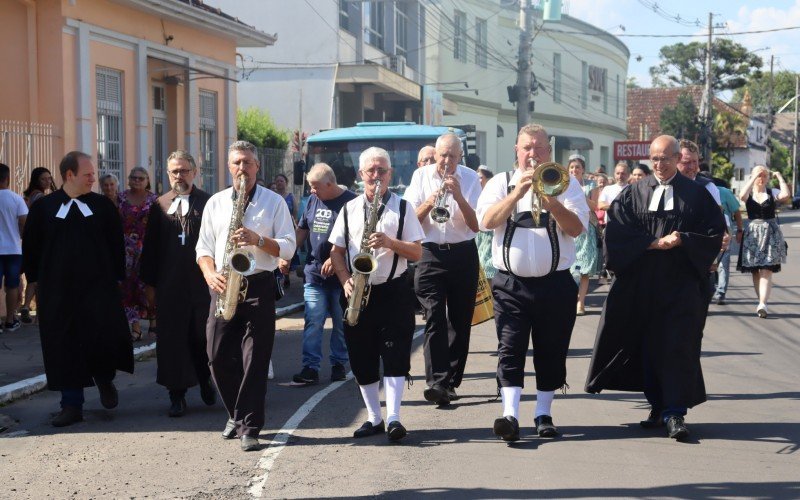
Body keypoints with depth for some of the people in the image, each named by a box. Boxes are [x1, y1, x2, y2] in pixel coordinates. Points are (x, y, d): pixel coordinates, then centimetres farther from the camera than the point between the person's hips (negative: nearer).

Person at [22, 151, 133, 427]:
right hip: (58, 289, 1)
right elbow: (31, 247, 9)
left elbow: (117, 243, 8)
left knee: (107, 336, -12)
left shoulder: (103, 205, 4)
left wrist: (116, 277, 3)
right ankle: (72, 405, 12)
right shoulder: (43, 207, 3)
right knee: (64, 345, 2)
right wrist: (36, 279, 7)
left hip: (99, 285, 0)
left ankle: (104, 378, 20)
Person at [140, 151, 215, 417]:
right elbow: (150, 246, 8)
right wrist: (149, 283, 5)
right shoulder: (159, 205, 8)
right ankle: (177, 394, 9)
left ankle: (205, 381, 29)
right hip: (169, 285, 1)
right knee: (172, 340, 2)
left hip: (203, 282, -1)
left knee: (203, 336, 6)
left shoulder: (208, 202, 2)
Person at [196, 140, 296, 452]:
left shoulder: (274, 202, 5)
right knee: (218, 358, 3)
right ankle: (237, 414, 24)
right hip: (224, 286, 3)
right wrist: (210, 274, -7)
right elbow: (203, 248, 13)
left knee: (255, 360, -5)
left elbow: (288, 248, 0)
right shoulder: (215, 203, 14)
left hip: (259, 286, -3)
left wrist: (259, 240, -17)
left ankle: (248, 428, 0)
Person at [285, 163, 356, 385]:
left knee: (341, 324, 7)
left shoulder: (350, 201, -8)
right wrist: (286, 255, 11)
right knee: (313, 323, -1)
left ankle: (338, 364, 18)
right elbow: (301, 230, 19)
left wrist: (335, 258, -21)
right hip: (314, 273, 4)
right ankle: (310, 367, -1)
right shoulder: (312, 200, 10)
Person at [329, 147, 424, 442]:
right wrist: (345, 280, -6)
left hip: (393, 292, -3)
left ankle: (393, 418, -8)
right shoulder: (349, 209, 10)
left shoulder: (402, 208, 4)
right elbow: (336, 251, 10)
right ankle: (374, 418, 16)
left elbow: (417, 253, 0)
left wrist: (390, 242, -17)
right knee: (362, 359, 6)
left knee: (394, 355, -9)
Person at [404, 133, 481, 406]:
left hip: (463, 254, 1)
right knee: (434, 318, -14)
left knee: (460, 321, 5)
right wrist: (429, 202, -17)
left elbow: (476, 225, -4)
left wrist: (459, 196, -18)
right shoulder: (421, 176, 3)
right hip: (430, 253, -1)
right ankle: (436, 381, -23)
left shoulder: (470, 178, 2)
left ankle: (450, 381, 14)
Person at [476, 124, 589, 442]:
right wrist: (518, 192, -16)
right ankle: (510, 415, -17)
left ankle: (543, 414, 18)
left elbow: (576, 227, -5)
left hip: (555, 283, 1)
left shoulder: (565, 183, 7)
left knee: (551, 353, 7)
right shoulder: (501, 183, 8)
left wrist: (550, 201, -19)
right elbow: (487, 221, -8)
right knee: (510, 350, -10)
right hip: (511, 285, -1)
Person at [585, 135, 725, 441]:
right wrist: (655, 243, -11)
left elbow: (715, 231, 2)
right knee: (648, 346, 6)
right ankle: (658, 407, 17)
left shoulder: (696, 194, 4)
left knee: (678, 346, -9)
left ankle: (675, 413, -10)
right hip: (641, 284, 2)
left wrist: (682, 240, -12)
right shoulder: (634, 194, 7)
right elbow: (617, 232, -2)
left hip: (682, 282, -2)